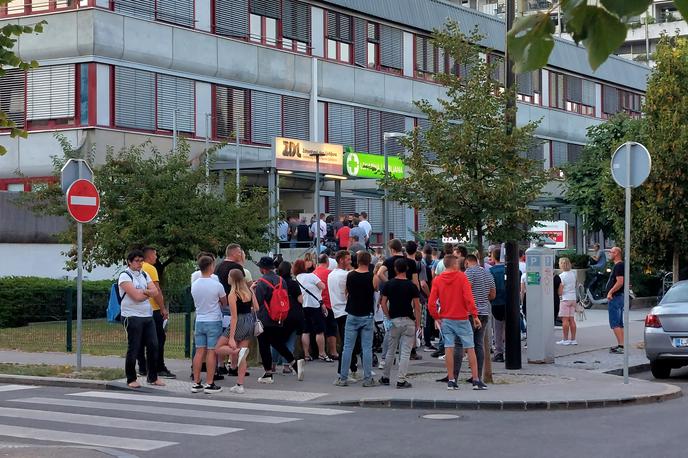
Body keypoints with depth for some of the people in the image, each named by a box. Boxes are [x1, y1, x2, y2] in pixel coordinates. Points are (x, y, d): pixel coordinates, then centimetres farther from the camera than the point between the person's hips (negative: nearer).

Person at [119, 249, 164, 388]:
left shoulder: (144, 275, 15)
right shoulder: (125, 276, -7)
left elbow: (155, 292, 3)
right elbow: (136, 296, -17)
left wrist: (143, 291, -12)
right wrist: (148, 293, -1)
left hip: (147, 316, 7)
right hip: (132, 317, -7)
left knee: (153, 346, 5)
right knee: (133, 349, -1)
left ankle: (152, 377, 15)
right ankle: (131, 379, 9)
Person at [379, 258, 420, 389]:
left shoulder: (388, 285, -1)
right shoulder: (412, 286, -6)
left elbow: (383, 303, -3)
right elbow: (416, 307, -6)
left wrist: (388, 317, 6)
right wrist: (418, 323, 0)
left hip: (393, 320, 2)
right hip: (408, 321, -2)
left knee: (390, 351, 15)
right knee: (405, 353, 0)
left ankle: (385, 378, 24)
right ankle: (401, 380, -3)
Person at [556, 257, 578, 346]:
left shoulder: (562, 276, -12)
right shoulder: (573, 274, 9)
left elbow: (560, 292, -14)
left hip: (565, 299, -7)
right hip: (573, 298, 7)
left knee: (565, 319, -4)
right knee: (572, 319, 8)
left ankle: (565, 340, -3)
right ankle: (573, 339, 8)